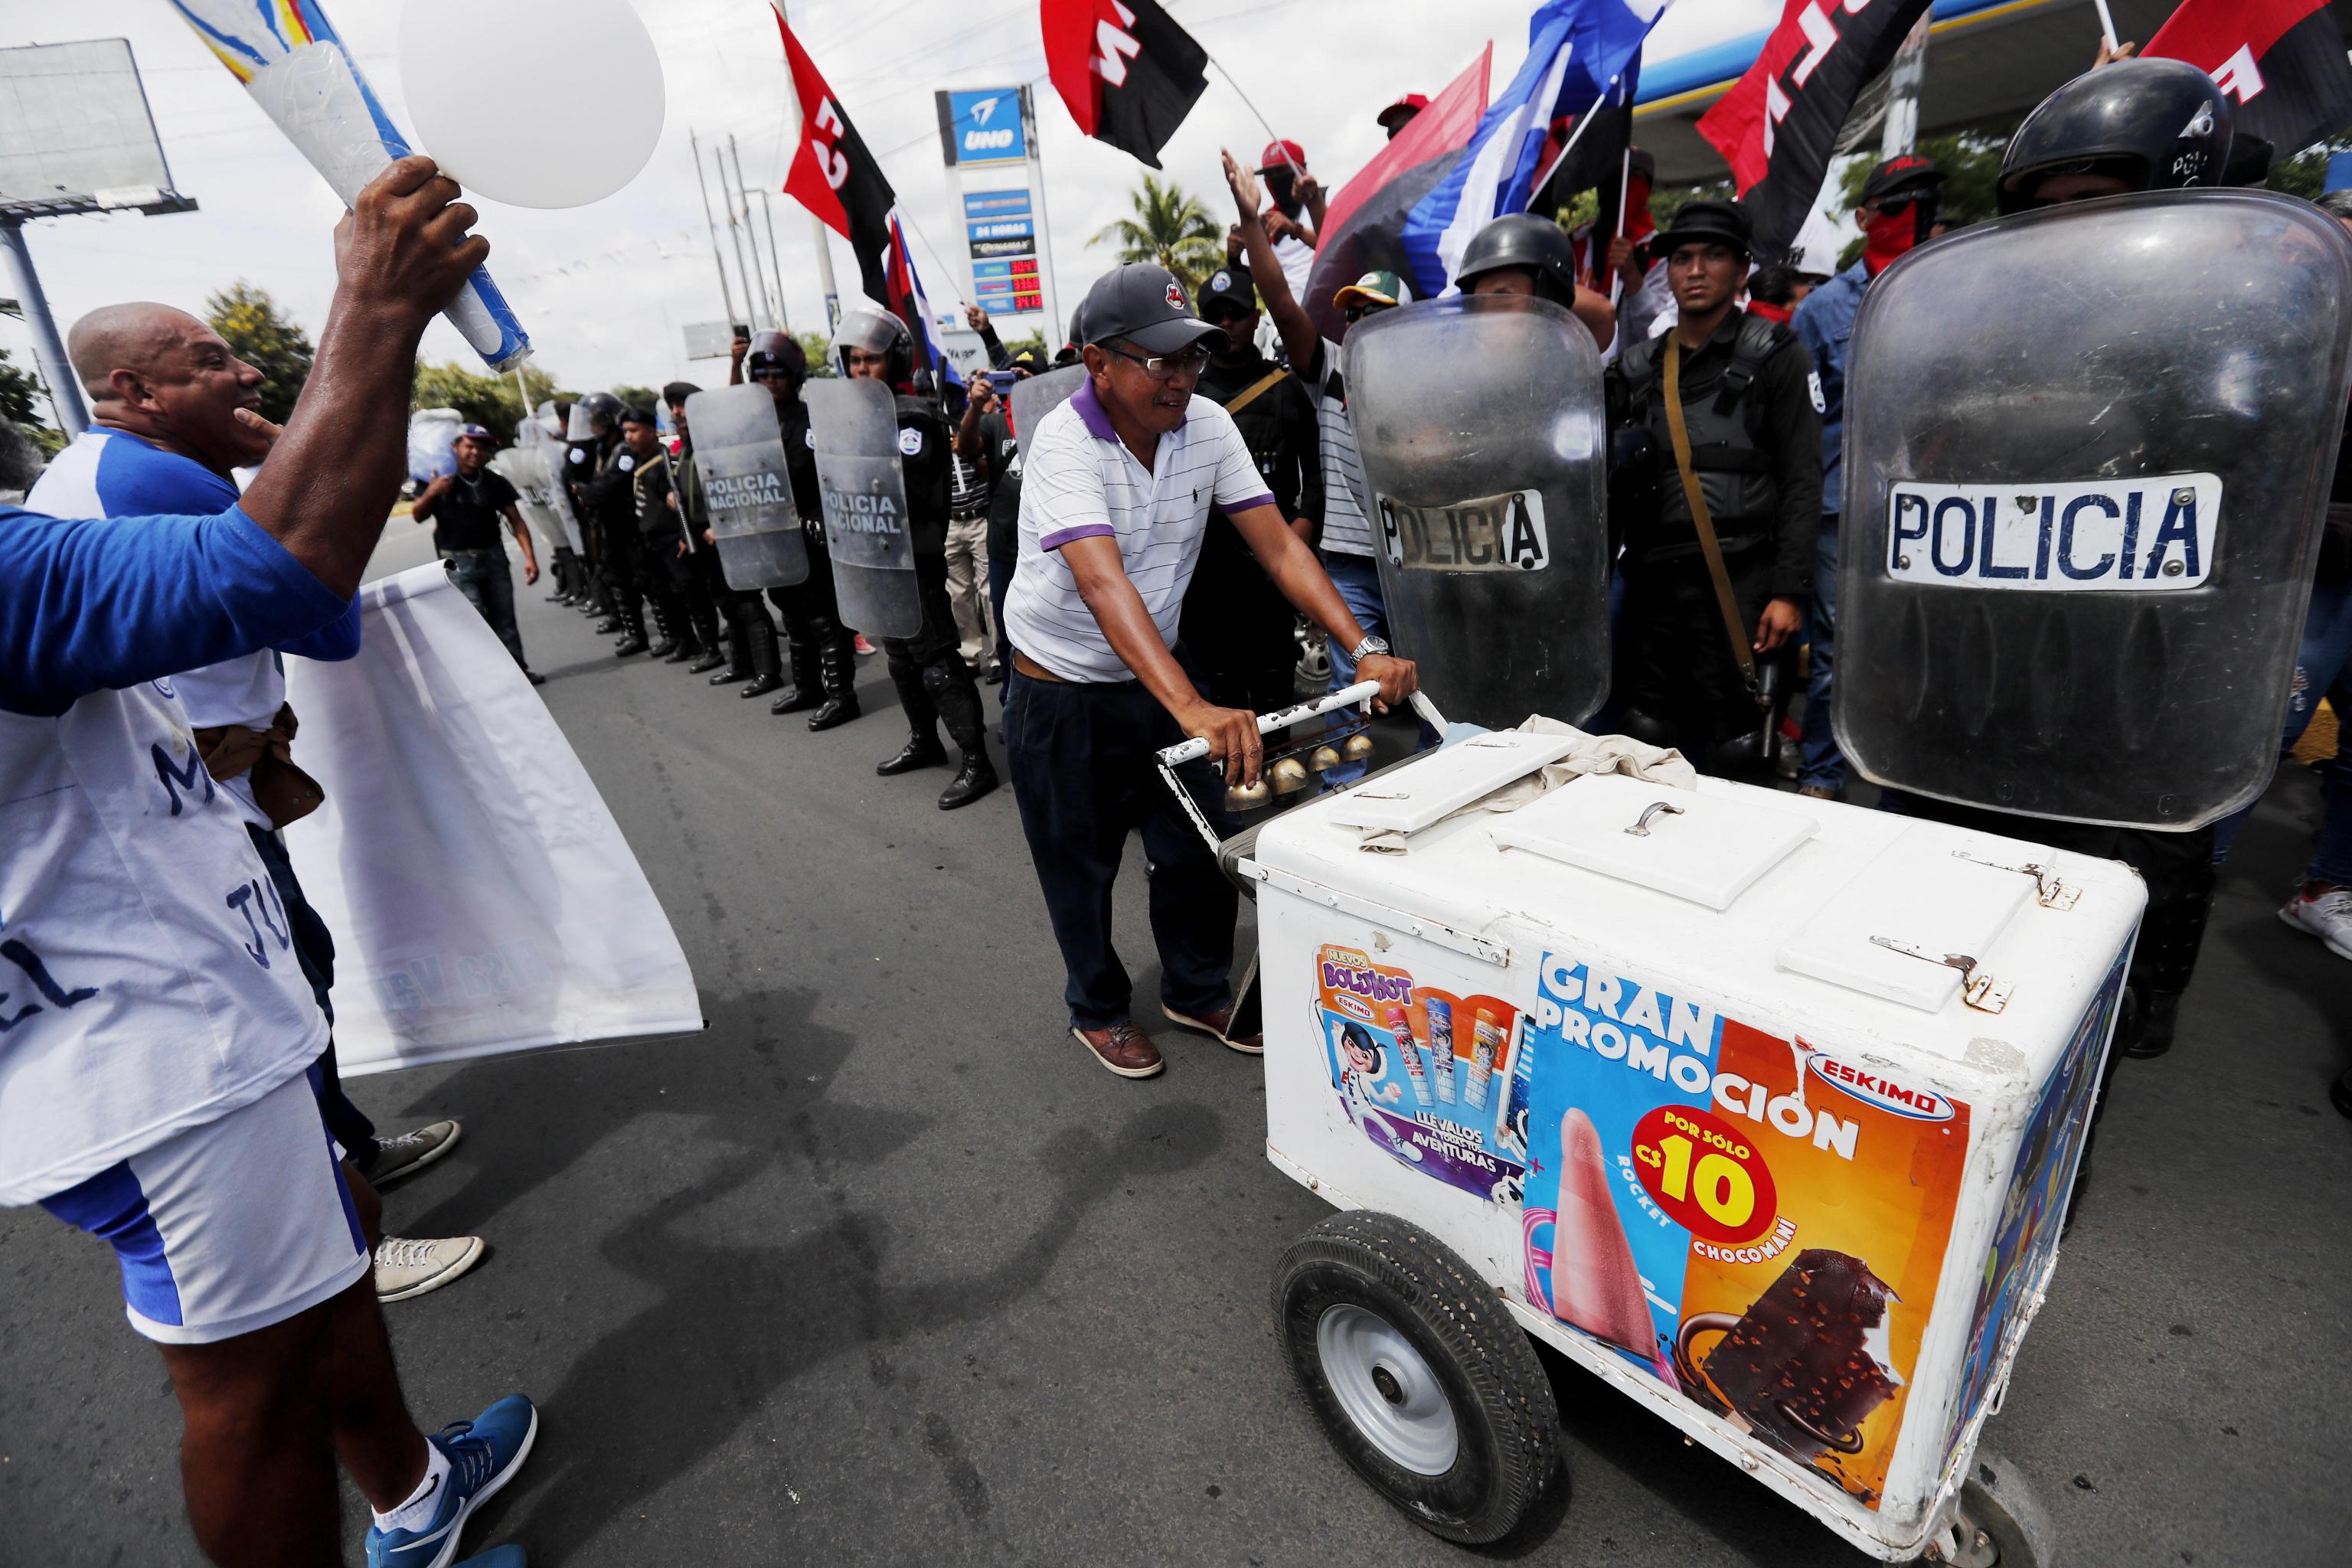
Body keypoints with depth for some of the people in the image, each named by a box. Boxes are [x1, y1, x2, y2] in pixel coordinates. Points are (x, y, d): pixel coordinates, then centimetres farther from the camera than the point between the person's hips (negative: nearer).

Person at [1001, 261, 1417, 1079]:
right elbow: (1104, 586, -41)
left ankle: (1198, 992, 36)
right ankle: (1097, 1010, 36)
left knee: (1198, 846, 11)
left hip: (1157, 671, 5)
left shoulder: (1207, 425, -9)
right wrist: (1193, 709, -54)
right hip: (1061, 692, -4)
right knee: (1081, 866, 11)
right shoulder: (1063, 444, -26)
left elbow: (1280, 546, -12)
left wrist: (1363, 650, -24)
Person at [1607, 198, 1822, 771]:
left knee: (1729, 743, -3)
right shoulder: (1636, 366, 17)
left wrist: (1788, 592, -9)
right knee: (1647, 739, 6)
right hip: (1651, 579, 4)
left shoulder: (1772, 355, 7)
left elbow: (1802, 481, 0)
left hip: (1737, 583, -3)